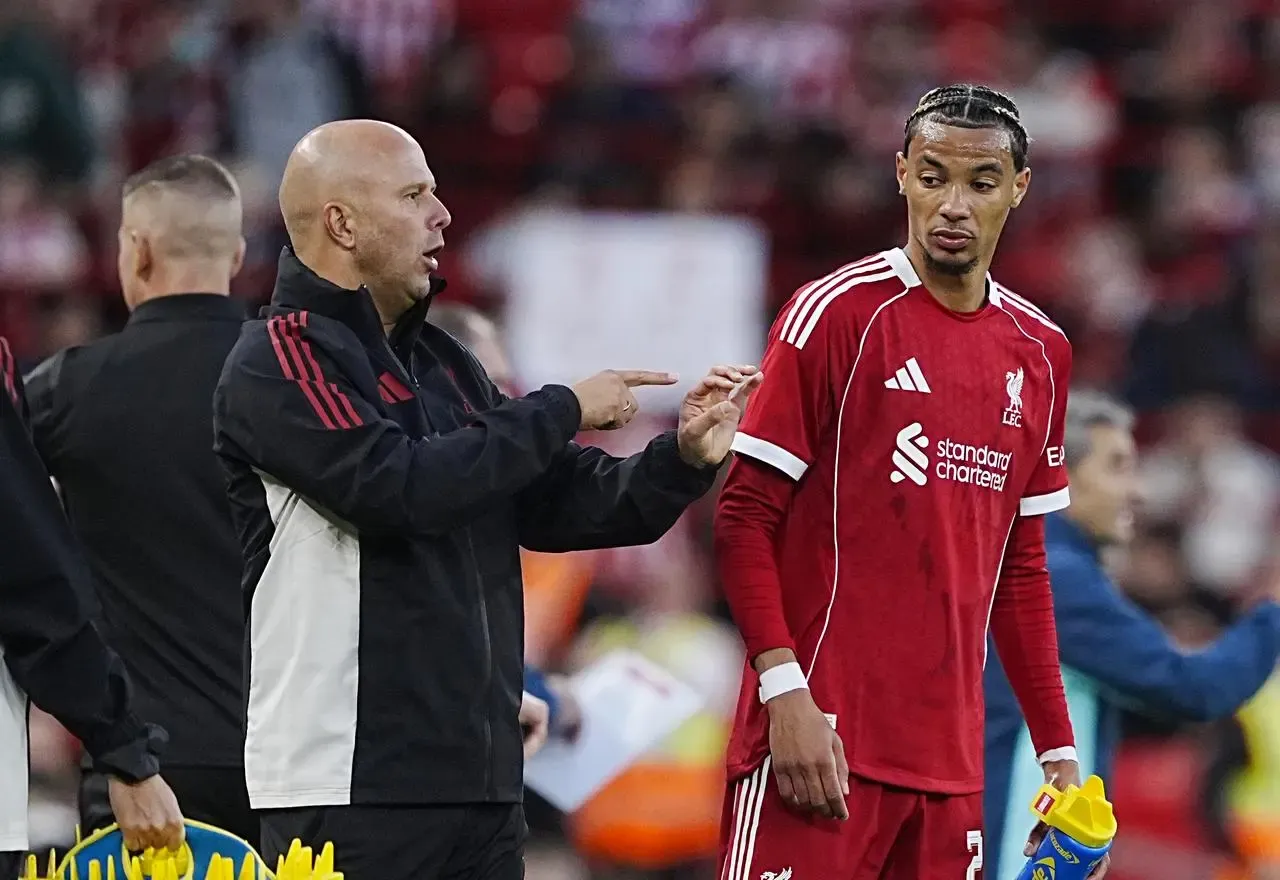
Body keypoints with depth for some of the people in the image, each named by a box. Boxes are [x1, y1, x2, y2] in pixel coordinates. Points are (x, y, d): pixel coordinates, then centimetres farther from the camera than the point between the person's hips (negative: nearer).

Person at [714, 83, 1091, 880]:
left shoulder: (1041, 352, 13)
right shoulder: (839, 313, -4)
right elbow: (746, 520, -6)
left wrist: (1059, 748, 14)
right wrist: (786, 690, -16)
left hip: (951, 759, 5)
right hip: (825, 740, -5)